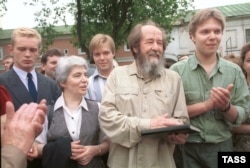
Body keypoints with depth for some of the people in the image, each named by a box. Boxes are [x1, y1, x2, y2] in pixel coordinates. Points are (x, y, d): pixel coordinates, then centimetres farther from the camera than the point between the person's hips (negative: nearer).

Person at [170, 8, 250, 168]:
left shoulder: (234, 71, -2)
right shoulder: (177, 70, -8)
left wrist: (226, 106, -19)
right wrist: (207, 105, -20)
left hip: (222, 146, 2)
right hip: (187, 149, -2)